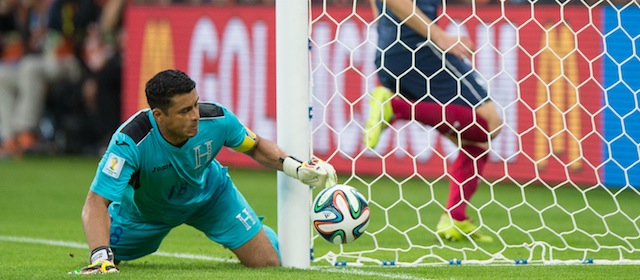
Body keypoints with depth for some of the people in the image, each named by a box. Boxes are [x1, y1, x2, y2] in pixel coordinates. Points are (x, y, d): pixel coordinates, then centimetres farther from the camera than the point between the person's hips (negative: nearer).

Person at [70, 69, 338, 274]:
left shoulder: (217, 119, -31)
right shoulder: (131, 141, -42)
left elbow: (255, 147, -8)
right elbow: (96, 203, -43)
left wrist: (295, 167, -25)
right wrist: (100, 257, -58)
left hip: (209, 194, 1)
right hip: (144, 209, -1)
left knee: (268, 263, -7)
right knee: (99, 265, 1)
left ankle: (265, 235, 31)